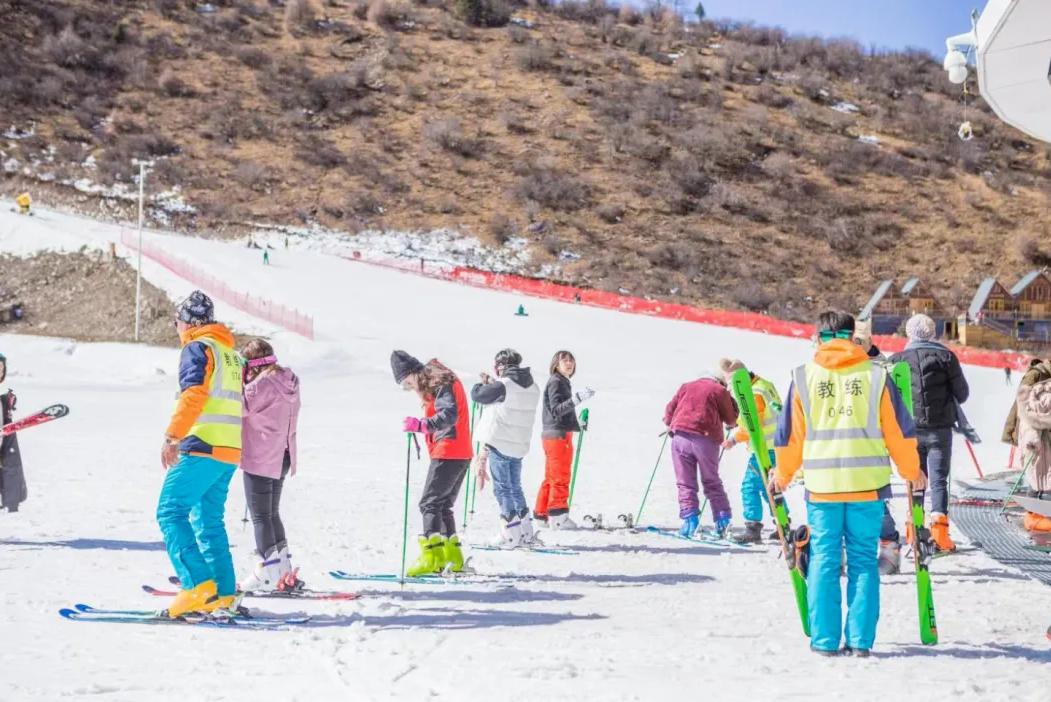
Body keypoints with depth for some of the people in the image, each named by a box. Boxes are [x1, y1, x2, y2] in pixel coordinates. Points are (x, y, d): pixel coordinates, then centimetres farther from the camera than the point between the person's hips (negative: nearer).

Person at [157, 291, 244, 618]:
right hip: (230, 451, 9)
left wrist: (172, 437, -23)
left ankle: (198, 584, -22)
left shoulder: (197, 348, -4)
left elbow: (193, 395, -18)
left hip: (203, 447, -9)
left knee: (171, 511, -9)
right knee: (209, 520, 12)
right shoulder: (231, 353, 22)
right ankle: (224, 594, 6)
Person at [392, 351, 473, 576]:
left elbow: (449, 415, -26)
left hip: (448, 453, -10)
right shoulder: (439, 382, 18)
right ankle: (452, 557, 18)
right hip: (459, 454, 10)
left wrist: (421, 425, -37)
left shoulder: (439, 384, -12)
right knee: (443, 505, 15)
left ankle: (431, 557, -18)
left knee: (430, 503, -12)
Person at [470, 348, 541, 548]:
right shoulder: (532, 387, 7)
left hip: (499, 443, -7)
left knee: (502, 488, 1)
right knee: (515, 487, 18)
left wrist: (483, 383, 11)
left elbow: (477, 395, -9)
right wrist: (493, 382, 17)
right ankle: (527, 533, 18)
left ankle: (512, 535, -1)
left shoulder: (503, 385, -16)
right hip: (519, 445, 7)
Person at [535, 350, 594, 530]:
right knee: (561, 477, -9)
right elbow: (556, 410, -23)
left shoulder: (563, 382, 20)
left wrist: (577, 423, 34)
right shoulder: (555, 382, -11)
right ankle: (558, 516, -8)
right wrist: (577, 398, -34)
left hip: (559, 434, 10)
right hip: (558, 434, -10)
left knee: (552, 478, 13)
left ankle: (541, 514, 17)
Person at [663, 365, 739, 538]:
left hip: (680, 437, 1)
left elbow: (670, 409, 20)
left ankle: (689, 518, -7)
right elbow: (731, 421, 14)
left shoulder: (687, 386, 18)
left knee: (686, 482, 6)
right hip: (707, 439, -1)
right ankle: (723, 520, 8)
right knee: (712, 482, 13)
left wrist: (669, 425, 39)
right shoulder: (720, 391, 9)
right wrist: (731, 400, 28)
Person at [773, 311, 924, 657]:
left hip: (822, 484, 0)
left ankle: (825, 640, 6)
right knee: (864, 561, 6)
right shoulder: (876, 375, 3)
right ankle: (860, 640, 5)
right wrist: (912, 471, 21)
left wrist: (783, 474, 23)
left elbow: (790, 433, 8)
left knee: (824, 560, 6)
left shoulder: (804, 377, 3)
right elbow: (899, 430, 6)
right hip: (867, 483, 0)